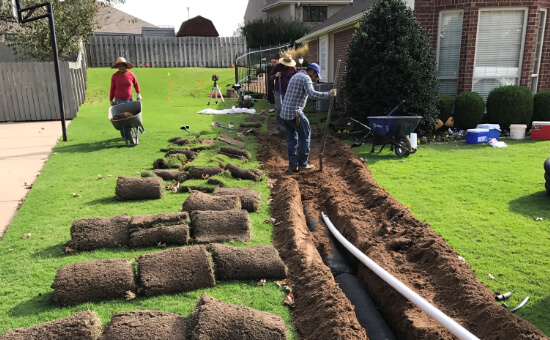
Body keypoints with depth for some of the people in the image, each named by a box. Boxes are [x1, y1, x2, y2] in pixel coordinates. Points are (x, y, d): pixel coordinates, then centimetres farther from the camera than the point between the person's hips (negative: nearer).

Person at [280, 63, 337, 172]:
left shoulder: (295, 76, 22)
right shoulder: (306, 78, -8)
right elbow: (312, 94, -24)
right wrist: (328, 94, -19)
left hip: (284, 113, 8)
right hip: (295, 114, -8)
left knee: (292, 139, 14)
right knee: (305, 136, 7)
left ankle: (292, 165, 13)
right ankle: (302, 164, 10)